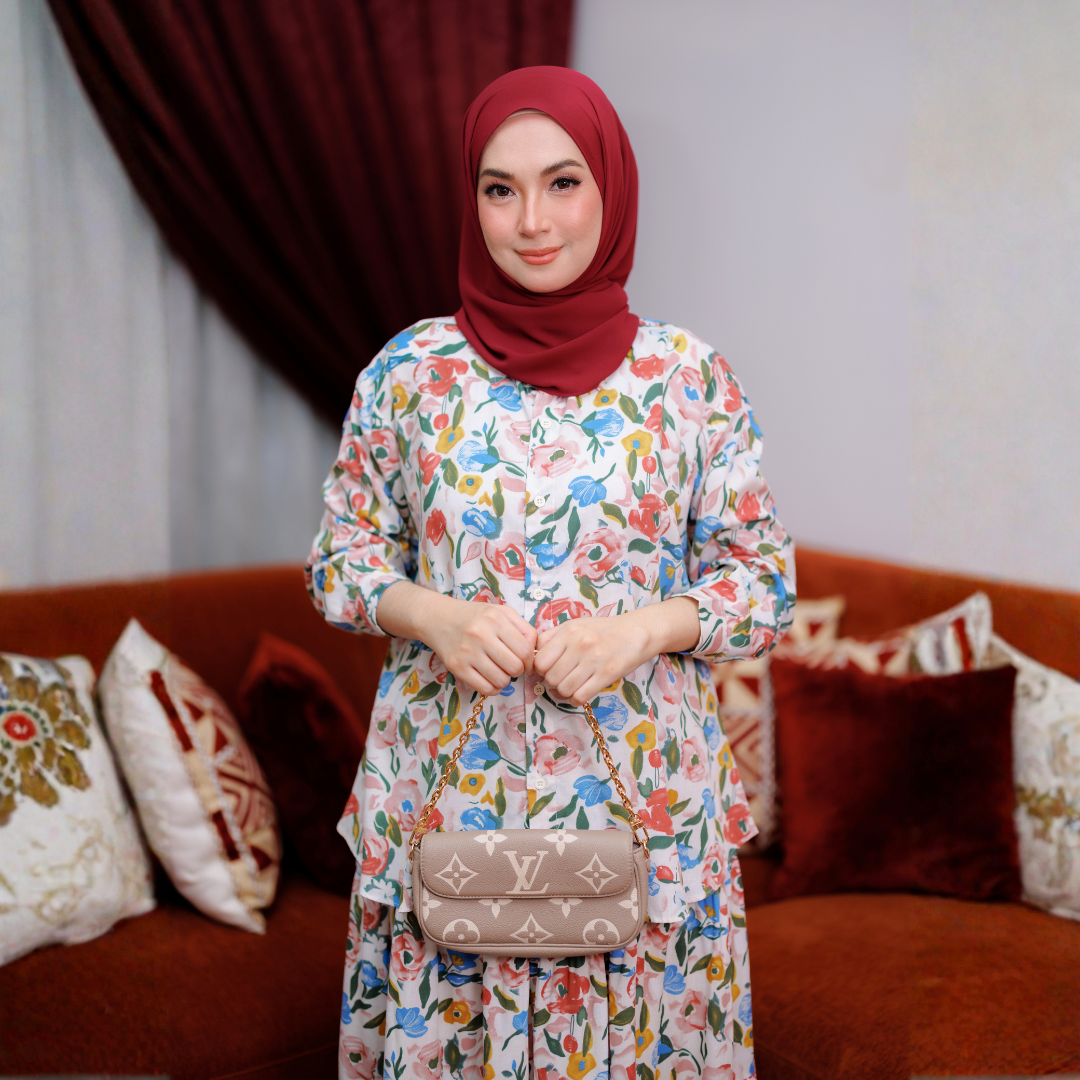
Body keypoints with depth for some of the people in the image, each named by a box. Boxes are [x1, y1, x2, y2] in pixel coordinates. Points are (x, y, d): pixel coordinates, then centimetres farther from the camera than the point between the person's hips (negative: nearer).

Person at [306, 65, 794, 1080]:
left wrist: (643, 628, -16)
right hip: (447, 796, 1)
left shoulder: (691, 377, -3)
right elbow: (341, 559, 6)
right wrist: (432, 615, -14)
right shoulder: (409, 371, -1)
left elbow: (765, 578, 2)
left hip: (641, 801, 0)